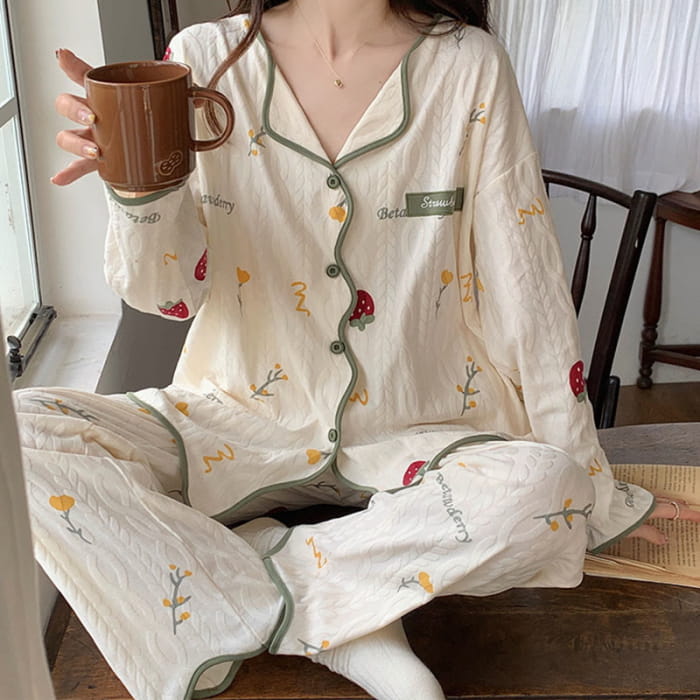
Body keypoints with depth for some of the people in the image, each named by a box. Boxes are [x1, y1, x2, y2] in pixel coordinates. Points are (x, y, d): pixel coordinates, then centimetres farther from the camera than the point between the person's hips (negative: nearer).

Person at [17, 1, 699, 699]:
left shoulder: (468, 66, -6)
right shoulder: (206, 57, -4)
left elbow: (525, 286, -3)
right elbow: (167, 293, -6)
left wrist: (592, 489, 0)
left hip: (419, 435, 0)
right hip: (243, 421, 1)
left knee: (543, 492, -31)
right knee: (22, 433, -21)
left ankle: (234, 586, -14)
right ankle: (344, 634, -19)